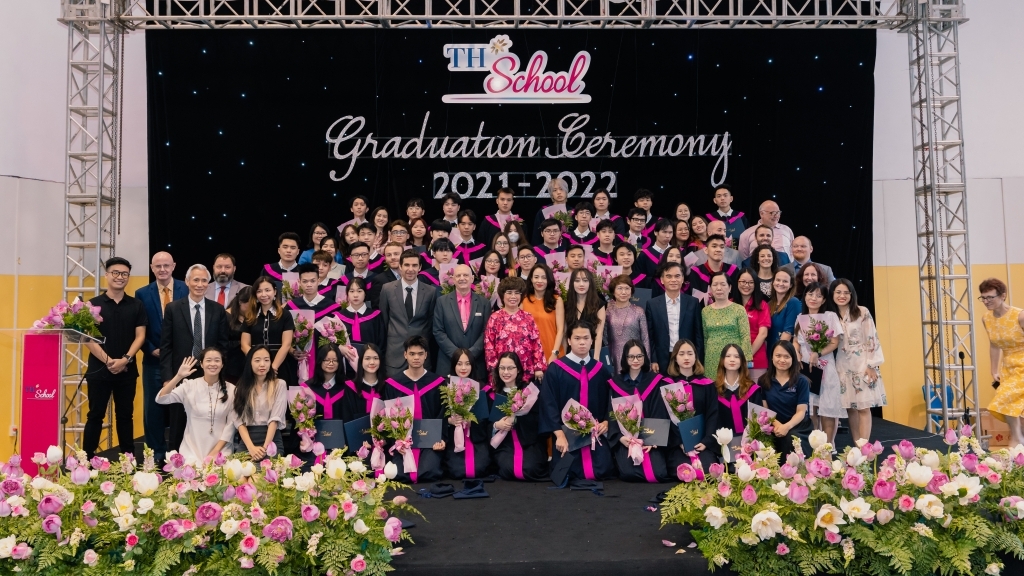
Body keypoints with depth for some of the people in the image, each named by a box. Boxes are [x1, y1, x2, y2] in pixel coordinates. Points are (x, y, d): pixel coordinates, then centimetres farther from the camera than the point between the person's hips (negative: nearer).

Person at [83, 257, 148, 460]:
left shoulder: (136, 305, 5)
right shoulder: (93, 304, 0)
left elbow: (140, 336, 1)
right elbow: (88, 338, -5)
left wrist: (125, 359, -13)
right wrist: (108, 361, -14)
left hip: (127, 370, 2)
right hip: (99, 369, -2)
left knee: (125, 415, 10)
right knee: (95, 415, 4)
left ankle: (128, 458, 17)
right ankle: (87, 458, 11)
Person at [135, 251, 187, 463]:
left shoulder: (187, 290, 0)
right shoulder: (142, 294, 4)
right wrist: (152, 350, -8)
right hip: (154, 360, 1)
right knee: (153, 408, 8)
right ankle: (155, 452, 19)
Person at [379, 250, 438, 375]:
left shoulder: (430, 291, 0)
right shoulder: (387, 289, 1)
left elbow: (432, 322, 9)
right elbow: (383, 320, 10)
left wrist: (424, 343, 8)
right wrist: (391, 338, 12)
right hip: (395, 353, 0)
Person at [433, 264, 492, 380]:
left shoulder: (484, 302, 5)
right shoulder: (442, 301, 4)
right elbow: (438, 332, 0)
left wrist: (471, 353, -10)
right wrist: (455, 353, -10)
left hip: (476, 364, 0)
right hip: (448, 363, 0)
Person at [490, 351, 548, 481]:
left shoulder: (530, 389, 1)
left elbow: (538, 419, -7)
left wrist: (515, 418, -17)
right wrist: (496, 425, -14)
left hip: (530, 441, -1)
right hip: (504, 443, 1)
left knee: (530, 469, -26)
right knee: (508, 470, -27)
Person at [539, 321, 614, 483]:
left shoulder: (601, 370, 10)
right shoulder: (555, 369, -3)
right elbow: (548, 403, -8)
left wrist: (606, 422, -4)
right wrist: (559, 434, -17)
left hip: (596, 432, 3)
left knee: (602, 471, -13)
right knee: (566, 474, -15)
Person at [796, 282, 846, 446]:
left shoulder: (830, 316, -2)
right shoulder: (800, 317, 9)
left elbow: (835, 342, -5)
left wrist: (818, 354, -18)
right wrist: (797, 354, -5)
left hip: (825, 367, -3)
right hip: (804, 366, 3)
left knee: (827, 407, -2)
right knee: (809, 408, 4)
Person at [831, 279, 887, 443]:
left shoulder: (862, 312, -4)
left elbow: (872, 339, -6)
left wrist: (871, 365, -10)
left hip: (862, 364, -3)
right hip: (843, 366, 3)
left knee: (863, 408, -4)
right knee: (850, 408, 6)